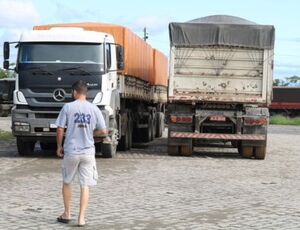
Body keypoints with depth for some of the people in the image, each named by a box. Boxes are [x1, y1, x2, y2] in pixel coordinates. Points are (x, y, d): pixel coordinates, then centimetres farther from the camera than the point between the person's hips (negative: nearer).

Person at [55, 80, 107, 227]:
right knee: (85, 185, 5)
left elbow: (60, 129, -6)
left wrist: (59, 146, 8)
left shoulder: (68, 107, -6)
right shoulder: (94, 109, 0)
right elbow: (103, 132, 0)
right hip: (88, 152, 1)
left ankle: (67, 214, 26)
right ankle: (81, 218, 2)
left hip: (71, 152, -1)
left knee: (66, 182, 17)